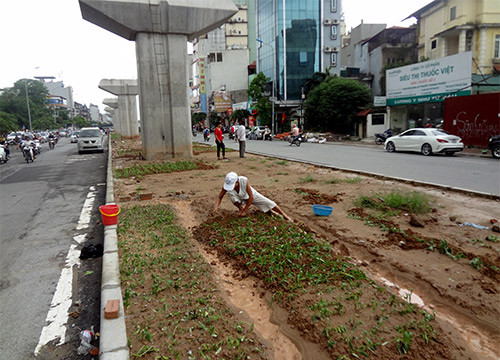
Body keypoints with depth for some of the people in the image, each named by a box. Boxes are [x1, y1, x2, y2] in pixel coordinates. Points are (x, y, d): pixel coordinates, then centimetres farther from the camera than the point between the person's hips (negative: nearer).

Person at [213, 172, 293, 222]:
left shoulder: (244, 180, -39)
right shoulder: (226, 185, -32)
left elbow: (251, 197, -31)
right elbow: (220, 197, -17)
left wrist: (245, 210, -28)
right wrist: (216, 206, -38)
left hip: (252, 196, -2)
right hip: (241, 199, 2)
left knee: (269, 203, -13)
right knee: (233, 197, -33)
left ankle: (284, 215, 7)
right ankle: (240, 208, -2)